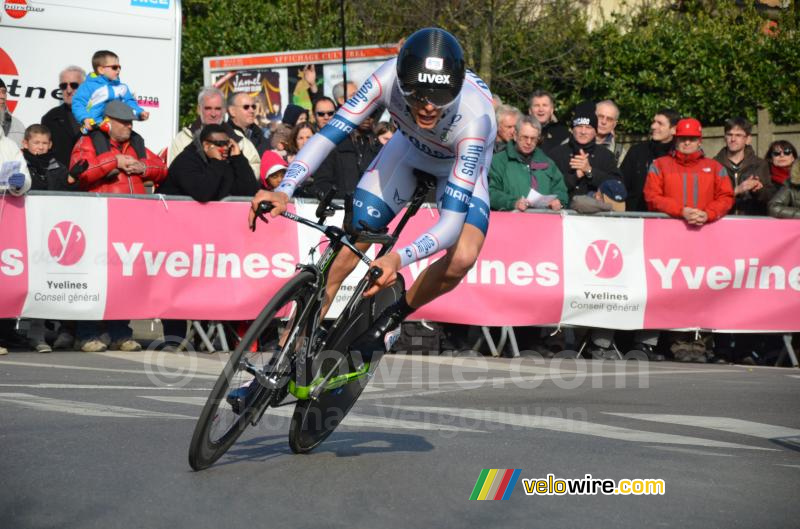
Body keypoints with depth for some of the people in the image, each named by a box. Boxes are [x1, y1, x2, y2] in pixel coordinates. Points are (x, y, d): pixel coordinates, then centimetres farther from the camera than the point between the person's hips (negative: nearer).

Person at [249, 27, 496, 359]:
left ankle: (387, 322, 0)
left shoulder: (473, 117, -43)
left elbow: (451, 223, -46)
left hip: (462, 164, -2)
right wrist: (283, 190, -51)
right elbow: (328, 135, -34)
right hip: (409, 149, 2)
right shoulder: (389, 78, -37)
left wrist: (399, 258, -63)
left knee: (463, 256, -27)